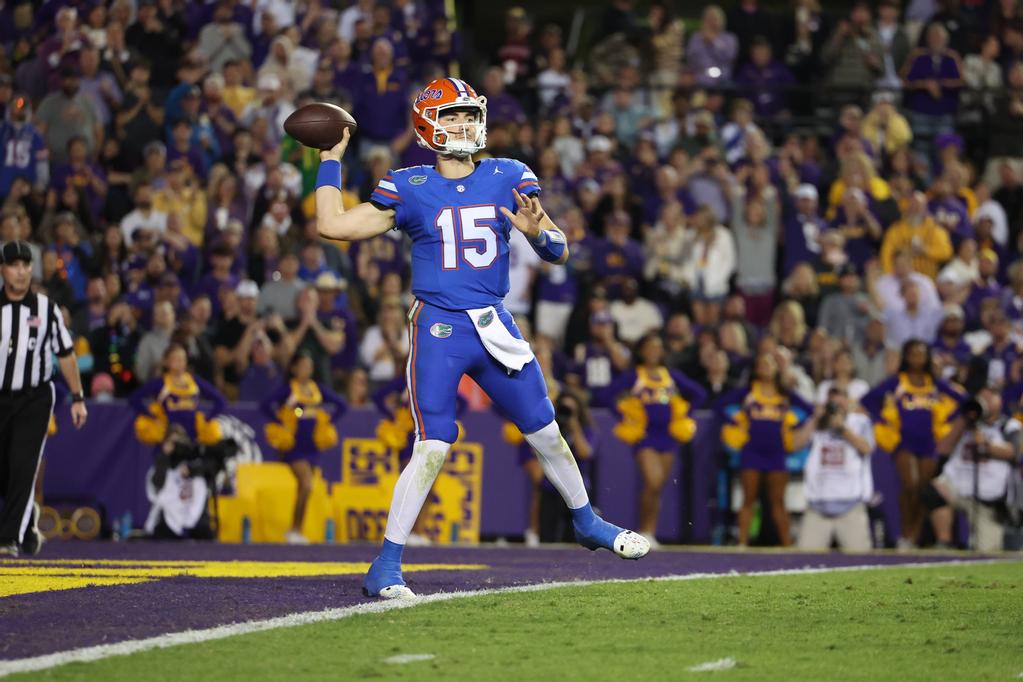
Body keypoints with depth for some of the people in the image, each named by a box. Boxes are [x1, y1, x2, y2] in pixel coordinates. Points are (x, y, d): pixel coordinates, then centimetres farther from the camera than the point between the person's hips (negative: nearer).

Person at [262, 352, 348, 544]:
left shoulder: (318, 389, 9)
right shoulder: (288, 389, -6)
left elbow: (342, 405, 17)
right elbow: (266, 405, -17)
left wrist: (328, 422, 6)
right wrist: (280, 424, -17)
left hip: (312, 446, 6)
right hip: (294, 446, -6)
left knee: (304, 489, 9)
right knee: (306, 485, -19)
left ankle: (296, 531, 16)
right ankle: (294, 530, -12)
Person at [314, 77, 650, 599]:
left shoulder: (508, 179, 4)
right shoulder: (411, 188, -3)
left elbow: (559, 253, 4)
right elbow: (333, 225, -4)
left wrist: (538, 232, -18)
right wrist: (331, 158, 0)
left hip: (494, 326, 4)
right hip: (439, 327, -4)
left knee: (546, 434, 13)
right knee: (433, 448, -13)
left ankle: (587, 523, 37)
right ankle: (386, 566, -8)